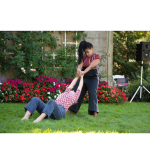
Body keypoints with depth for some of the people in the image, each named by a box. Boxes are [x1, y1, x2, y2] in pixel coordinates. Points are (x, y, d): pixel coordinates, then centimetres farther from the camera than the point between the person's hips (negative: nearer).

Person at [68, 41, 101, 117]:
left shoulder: (96, 57, -4)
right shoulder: (83, 57, 9)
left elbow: (91, 66, -21)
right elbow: (80, 64, -10)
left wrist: (84, 72, -38)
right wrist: (78, 70, -35)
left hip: (92, 79, -4)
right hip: (83, 78, 5)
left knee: (92, 94, -19)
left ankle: (95, 113, -21)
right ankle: (69, 112, 5)